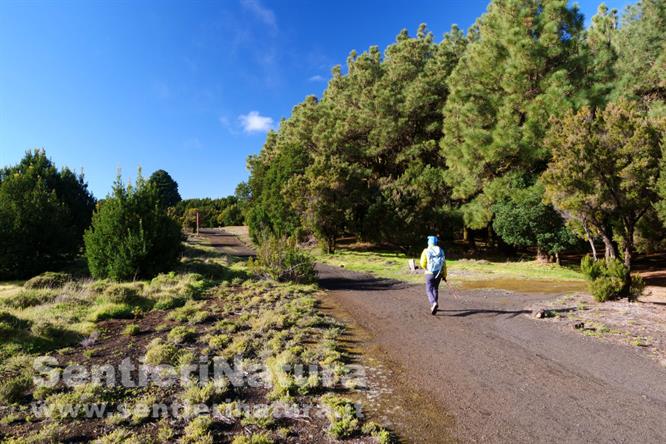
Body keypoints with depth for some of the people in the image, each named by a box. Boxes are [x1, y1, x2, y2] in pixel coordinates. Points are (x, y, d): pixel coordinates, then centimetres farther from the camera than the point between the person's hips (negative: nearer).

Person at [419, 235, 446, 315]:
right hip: (439, 274, 4)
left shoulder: (426, 251, -8)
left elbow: (423, 264, -9)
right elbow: (444, 264, 0)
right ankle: (434, 306, 24)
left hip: (430, 274, -4)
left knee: (429, 290, 0)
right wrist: (444, 275, 7)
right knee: (435, 289, 21)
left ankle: (434, 303, -26)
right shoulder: (441, 251, 2)